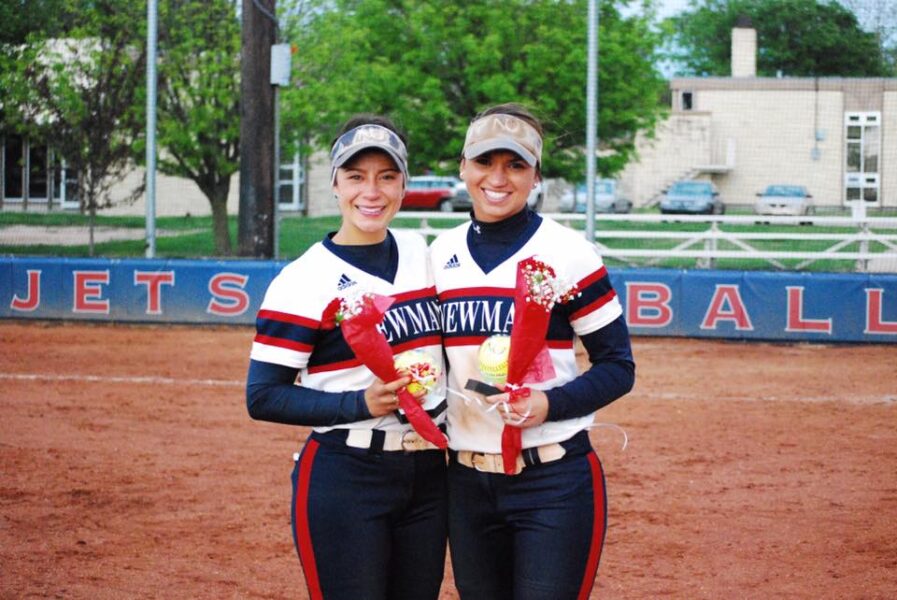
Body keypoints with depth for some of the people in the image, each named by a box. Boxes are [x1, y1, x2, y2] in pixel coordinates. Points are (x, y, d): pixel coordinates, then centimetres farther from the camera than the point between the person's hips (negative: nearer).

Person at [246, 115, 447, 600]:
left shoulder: (421, 253, 8)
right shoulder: (305, 280, -10)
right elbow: (263, 397, -12)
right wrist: (361, 404, -22)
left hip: (428, 472, 6)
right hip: (343, 481, -6)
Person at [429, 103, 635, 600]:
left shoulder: (567, 253, -7)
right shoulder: (441, 254, 8)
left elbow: (618, 367, -5)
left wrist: (550, 404, -20)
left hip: (553, 482, -5)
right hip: (465, 479, 5)